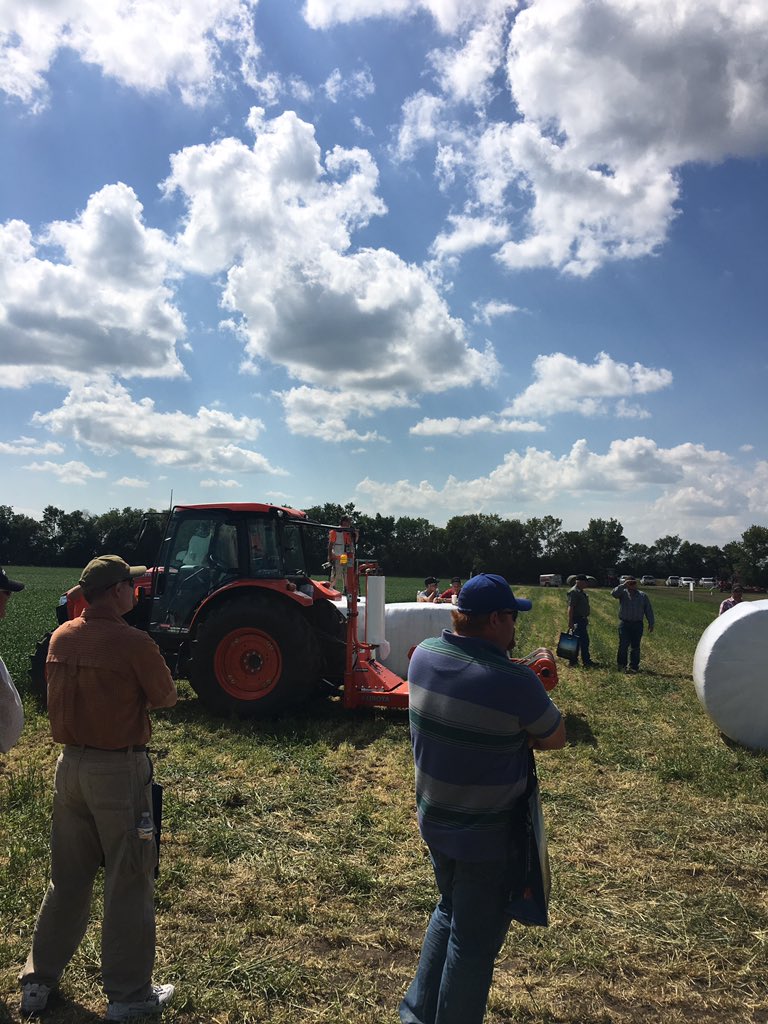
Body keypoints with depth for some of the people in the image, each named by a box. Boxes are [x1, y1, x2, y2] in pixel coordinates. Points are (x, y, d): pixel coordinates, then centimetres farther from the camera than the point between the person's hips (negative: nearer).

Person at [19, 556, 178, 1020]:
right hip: (120, 770, -6)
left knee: (68, 876, 21)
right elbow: (167, 697, -8)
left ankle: (39, 981, 34)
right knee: (129, 882, 8)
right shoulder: (133, 642, -19)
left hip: (70, 765, 7)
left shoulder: (61, 637, 1)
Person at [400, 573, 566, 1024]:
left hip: (434, 819, 7)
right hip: (488, 834, -7)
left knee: (450, 911, 29)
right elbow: (556, 738, -12)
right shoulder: (514, 681, -27)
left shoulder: (424, 655, -8)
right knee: (474, 941, 14)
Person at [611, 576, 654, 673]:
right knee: (623, 645, -5)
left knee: (635, 647, 6)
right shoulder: (623, 593, 4)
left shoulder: (643, 595, 11)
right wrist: (624, 585, -21)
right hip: (624, 624, -2)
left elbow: (648, 610, 12)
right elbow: (613, 593, -18)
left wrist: (651, 623, 7)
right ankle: (621, 664, 7)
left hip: (637, 625, 2)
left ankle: (634, 666, 13)